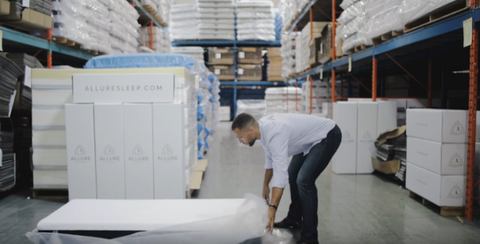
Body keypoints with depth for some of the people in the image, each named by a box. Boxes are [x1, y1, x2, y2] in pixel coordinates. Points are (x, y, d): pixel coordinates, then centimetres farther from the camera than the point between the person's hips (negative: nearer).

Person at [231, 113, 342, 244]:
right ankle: (294, 219, 33)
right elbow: (270, 158, 10)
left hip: (328, 135, -10)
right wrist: (265, 186, 20)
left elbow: (280, 172, -40)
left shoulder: (275, 133, -33)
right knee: (293, 174, 18)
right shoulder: (264, 127, -5)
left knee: (304, 180, -19)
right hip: (312, 137, 10)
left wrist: (272, 208, -43)